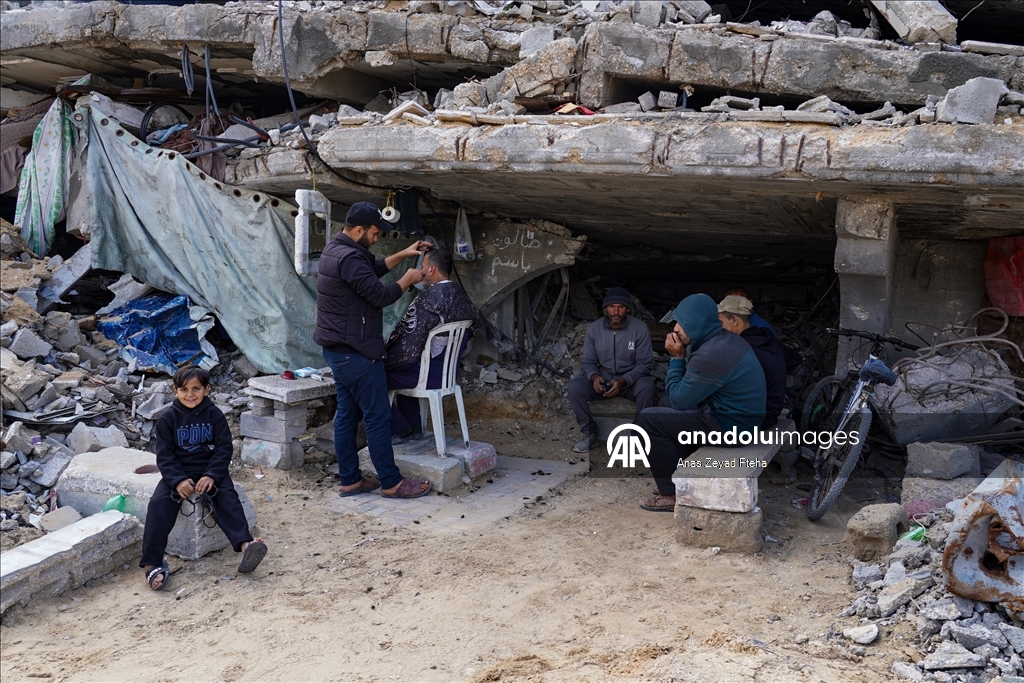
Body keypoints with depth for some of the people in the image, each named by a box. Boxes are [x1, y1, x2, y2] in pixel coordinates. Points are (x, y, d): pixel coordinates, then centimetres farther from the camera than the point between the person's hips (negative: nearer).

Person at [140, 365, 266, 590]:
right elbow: (164, 455, -4)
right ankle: (151, 563, -25)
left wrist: (211, 475, -18)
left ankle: (245, 545, -42)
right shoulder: (168, 418, 0)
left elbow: (224, 448, -3)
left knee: (227, 498, -26)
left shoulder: (214, 414, 0)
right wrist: (178, 481, -20)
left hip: (210, 471, 0)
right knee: (158, 504, -23)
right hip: (177, 472, 0)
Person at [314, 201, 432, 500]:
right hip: (356, 352, -11)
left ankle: (350, 480, 17)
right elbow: (380, 296, -19)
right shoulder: (350, 258, -21)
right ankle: (391, 483, 3)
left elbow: (373, 269, 25)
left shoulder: (335, 250, 12)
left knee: (347, 414, 12)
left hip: (337, 349, 11)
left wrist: (402, 255, 18)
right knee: (378, 417, -4)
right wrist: (408, 279, -4)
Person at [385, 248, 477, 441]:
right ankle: (413, 426, 30)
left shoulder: (428, 298, -22)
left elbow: (408, 339, -20)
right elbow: (466, 335, 14)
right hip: (449, 370, 9)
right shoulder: (461, 296, 4)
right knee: (401, 371, 33)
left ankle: (399, 429, 7)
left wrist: (386, 361, -6)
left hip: (429, 373, -9)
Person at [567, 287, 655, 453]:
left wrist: (623, 381, -29)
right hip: (603, 379, 2)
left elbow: (645, 364, -12)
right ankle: (590, 434, -12)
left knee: (646, 386, -36)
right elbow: (588, 362, 0)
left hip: (631, 380, -2)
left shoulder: (640, 329, -12)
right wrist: (594, 376, -25)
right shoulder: (594, 328, -5)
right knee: (574, 385, -25)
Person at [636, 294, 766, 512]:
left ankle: (671, 494, -1)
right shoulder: (726, 340, 7)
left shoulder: (710, 355, -25)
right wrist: (684, 355, 5)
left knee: (649, 420, -8)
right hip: (740, 418, 10)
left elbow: (678, 400, -14)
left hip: (728, 425, -10)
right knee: (670, 415, 29)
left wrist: (677, 358, -7)